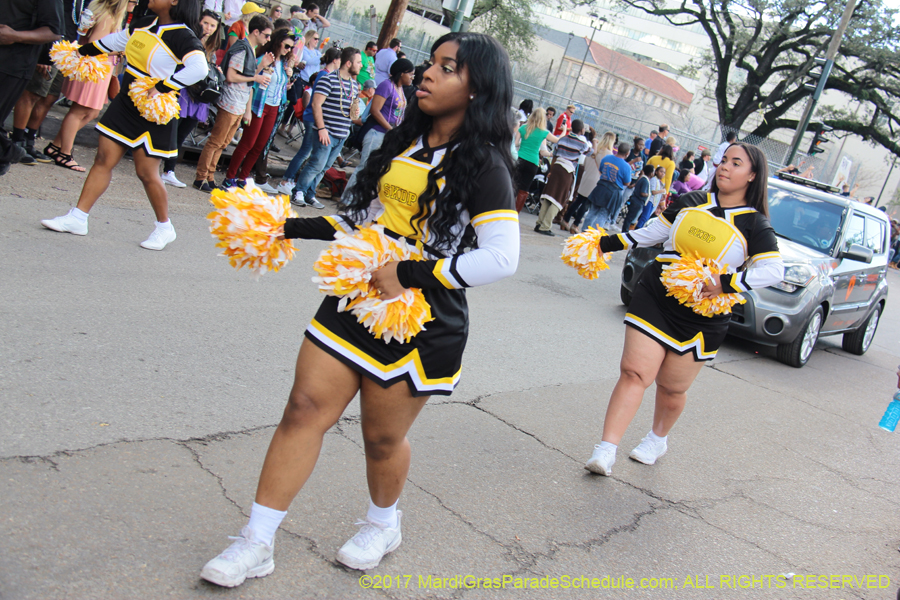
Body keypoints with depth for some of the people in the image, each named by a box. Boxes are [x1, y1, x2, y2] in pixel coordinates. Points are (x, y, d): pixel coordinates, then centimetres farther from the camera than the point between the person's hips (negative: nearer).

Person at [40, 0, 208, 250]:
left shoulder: (182, 37, -17)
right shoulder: (143, 25, 8)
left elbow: (199, 68, -32)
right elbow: (116, 41, 25)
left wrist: (162, 87, -36)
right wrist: (82, 51, 34)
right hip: (125, 104, 7)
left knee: (146, 172, -2)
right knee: (104, 160, 6)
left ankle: (164, 227, 17)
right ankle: (78, 218, 11)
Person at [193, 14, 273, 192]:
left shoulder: (251, 50, 16)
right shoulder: (242, 49, -13)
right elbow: (231, 76, -19)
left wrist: (262, 66, 8)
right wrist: (256, 78, -11)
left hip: (240, 107, 9)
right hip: (230, 104, -9)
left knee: (222, 144, 12)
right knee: (215, 142, -4)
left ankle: (209, 178, 17)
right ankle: (200, 178, 1)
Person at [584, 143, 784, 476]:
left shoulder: (754, 224, 0)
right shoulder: (690, 202, 9)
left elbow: (773, 270, -9)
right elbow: (651, 233, 18)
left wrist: (726, 284, -21)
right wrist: (607, 243, 11)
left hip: (702, 317, -1)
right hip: (654, 297, 2)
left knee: (672, 387, 8)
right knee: (634, 371, -11)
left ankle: (658, 438, 38)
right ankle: (606, 449, -12)